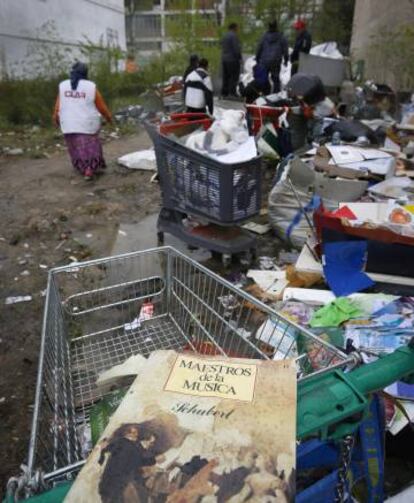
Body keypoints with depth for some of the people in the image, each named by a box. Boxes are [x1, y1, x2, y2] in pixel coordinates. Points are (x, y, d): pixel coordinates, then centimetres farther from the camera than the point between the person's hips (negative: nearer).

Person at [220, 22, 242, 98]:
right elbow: (236, 48, -16)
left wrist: (224, 57, 16)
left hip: (224, 59, 8)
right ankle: (232, 92, -7)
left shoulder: (224, 36, 15)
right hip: (233, 59, -8)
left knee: (226, 77, 10)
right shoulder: (234, 36, -11)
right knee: (234, 77, -5)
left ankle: (224, 92, 11)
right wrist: (239, 58, -9)